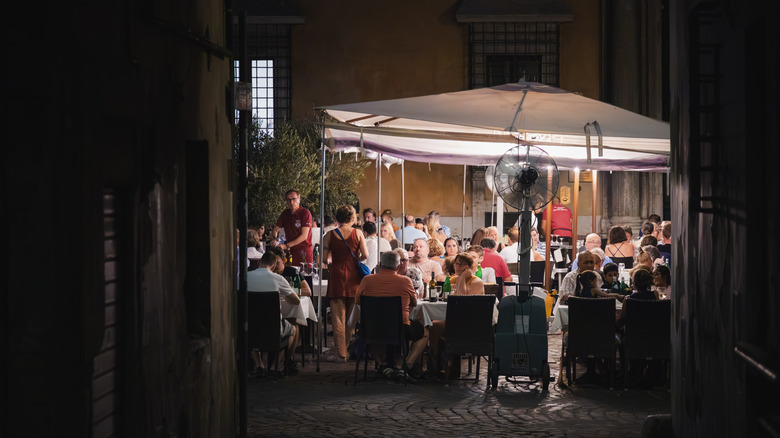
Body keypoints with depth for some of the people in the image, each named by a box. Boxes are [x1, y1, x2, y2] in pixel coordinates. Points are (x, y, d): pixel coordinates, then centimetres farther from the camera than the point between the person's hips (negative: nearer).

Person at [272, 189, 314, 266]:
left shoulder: (305, 213, -7)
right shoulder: (285, 214, 10)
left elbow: (304, 236, -13)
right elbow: (276, 229, 23)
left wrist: (286, 246, -16)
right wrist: (275, 239, -1)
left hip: (303, 250, -5)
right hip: (290, 251, 5)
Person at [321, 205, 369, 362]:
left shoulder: (330, 235, -1)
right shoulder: (358, 233, -1)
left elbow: (323, 258, -4)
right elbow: (365, 255, -4)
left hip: (337, 277, -1)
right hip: (354, 278, 1)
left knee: (338, 316, 1)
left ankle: (341, 353, 0)